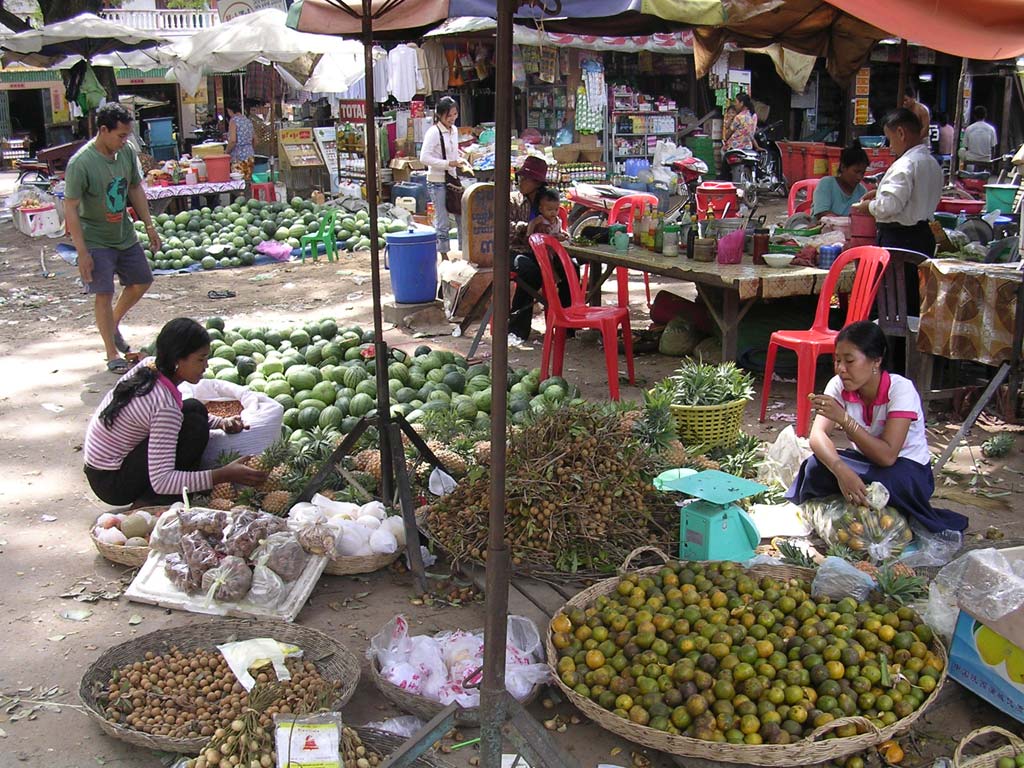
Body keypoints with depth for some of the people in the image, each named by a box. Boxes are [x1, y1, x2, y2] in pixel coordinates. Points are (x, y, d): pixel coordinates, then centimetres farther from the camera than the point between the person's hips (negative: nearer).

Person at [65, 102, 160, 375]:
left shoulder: (127, 152, -4)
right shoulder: (81, 163, -23)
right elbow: (70, 209, -20)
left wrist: (149, 225, 11)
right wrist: (82, 252, -22)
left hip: (125, 235, 7)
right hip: (96, 240, -7)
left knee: (142, 282, 15)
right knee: (104, 294, -6)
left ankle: (113, 326, 37)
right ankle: (112, 354, 5)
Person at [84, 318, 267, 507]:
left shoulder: (150, 365, -5)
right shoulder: (164, 405, -31)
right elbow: (161, 482, -33)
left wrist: (221, 423, -1)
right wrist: (224, 475, -35)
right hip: (111, 482, -9)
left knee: (195, 408, 1)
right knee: (195, 428, -21)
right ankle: (149, 504, -6)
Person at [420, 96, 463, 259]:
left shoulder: (454, 130, 9)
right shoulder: (433, 133, -14)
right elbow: (424, 158, -21)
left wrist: (460, 161, 3)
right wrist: (448, 163, -24)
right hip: (437, 182, -7)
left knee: (462, 216, 8)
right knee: (442, 221, -1)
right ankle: (444, 257, 9)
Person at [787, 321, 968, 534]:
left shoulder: (901, 389, -23)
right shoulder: (839, 385, -10)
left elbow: (887, 456, -31)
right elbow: (818, 435, -23)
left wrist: (844, 418, -39)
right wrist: (841, 470, -42)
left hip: (908, 469, -3)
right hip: (865, 461, 3)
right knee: (816, 466, -28)